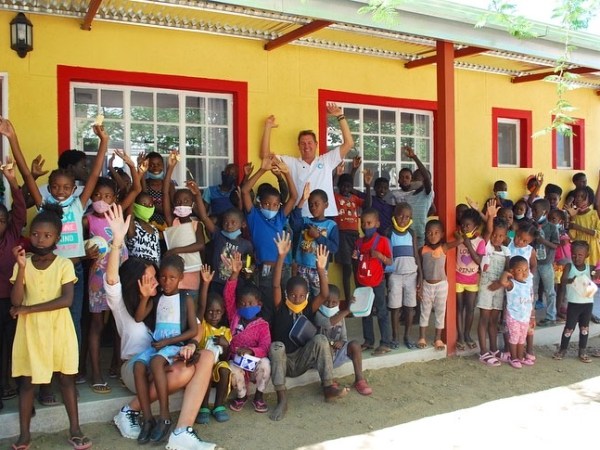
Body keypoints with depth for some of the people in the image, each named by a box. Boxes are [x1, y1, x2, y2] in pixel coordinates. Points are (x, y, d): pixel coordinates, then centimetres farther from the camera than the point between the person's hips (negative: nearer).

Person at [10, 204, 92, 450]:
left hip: (58, 329, -2)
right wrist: (21, 267, -19)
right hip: (30, 330, 2)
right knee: (26, 381, 8)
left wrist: (28, 309, -17)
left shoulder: (64, 264, -7)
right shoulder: (22, 264, 0)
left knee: (66, 378, 6)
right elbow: (16, 301, -10)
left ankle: (75, 429, 16)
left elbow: (67, 300, -17)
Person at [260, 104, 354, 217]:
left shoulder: (327, 160, 10)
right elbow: (265, 155, 7)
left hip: (327, 216, 1)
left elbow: (349, 143, 6)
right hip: (301, 217, 0)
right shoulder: (292, 163, 10)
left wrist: (340, 117, 3)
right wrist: (268, 127, 5)